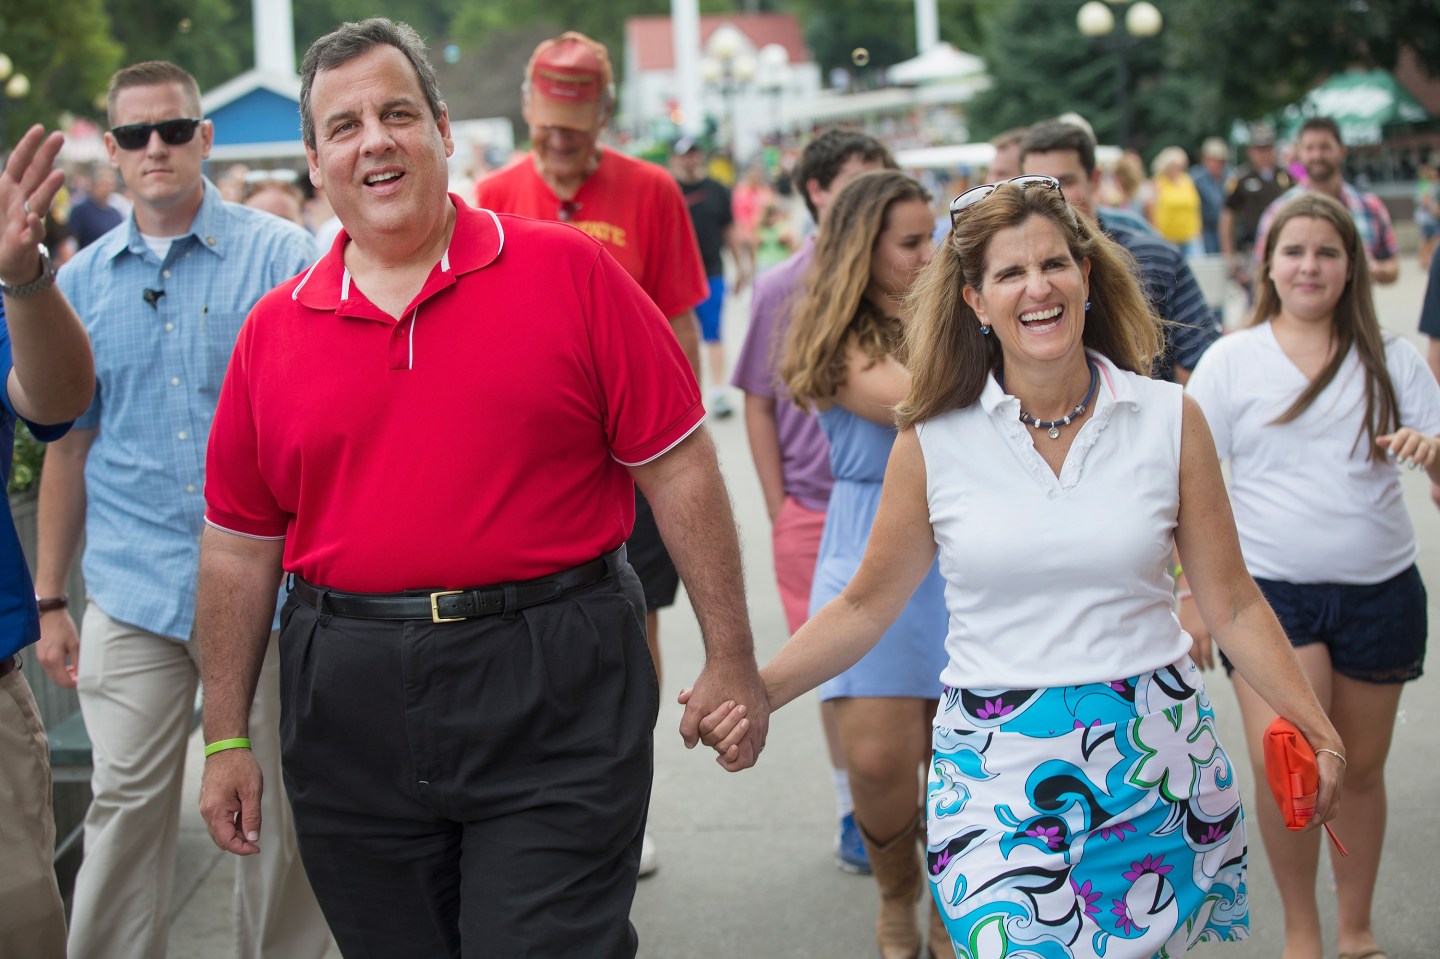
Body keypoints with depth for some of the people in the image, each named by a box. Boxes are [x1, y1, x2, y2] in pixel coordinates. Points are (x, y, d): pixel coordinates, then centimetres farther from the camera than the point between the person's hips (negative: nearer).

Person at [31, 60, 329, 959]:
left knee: (279, 814, 7)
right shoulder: (83, 281, 9)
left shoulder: (280, 257, -2)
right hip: (133, 591, 2)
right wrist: (50, 599, 12)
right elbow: (71, 445, 14)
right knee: (126, 809, 3)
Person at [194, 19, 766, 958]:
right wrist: (226, 738, 11)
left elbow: (680, 467, -1)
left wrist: (731, 659, -2)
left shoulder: (569, 271, -1)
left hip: (555, 703, -3)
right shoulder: (274, 332, 7)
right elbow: (240, 545, 12)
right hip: (353, 714, 3)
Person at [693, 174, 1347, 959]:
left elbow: (1232, 605, 5)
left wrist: (1317, 733, -2)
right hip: (998, 771, -1)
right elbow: (864, 607, 6)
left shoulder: (1168, 420, 0)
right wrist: (753, 691, -5)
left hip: (1154, 760, 1)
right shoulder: (934, 442, -1)